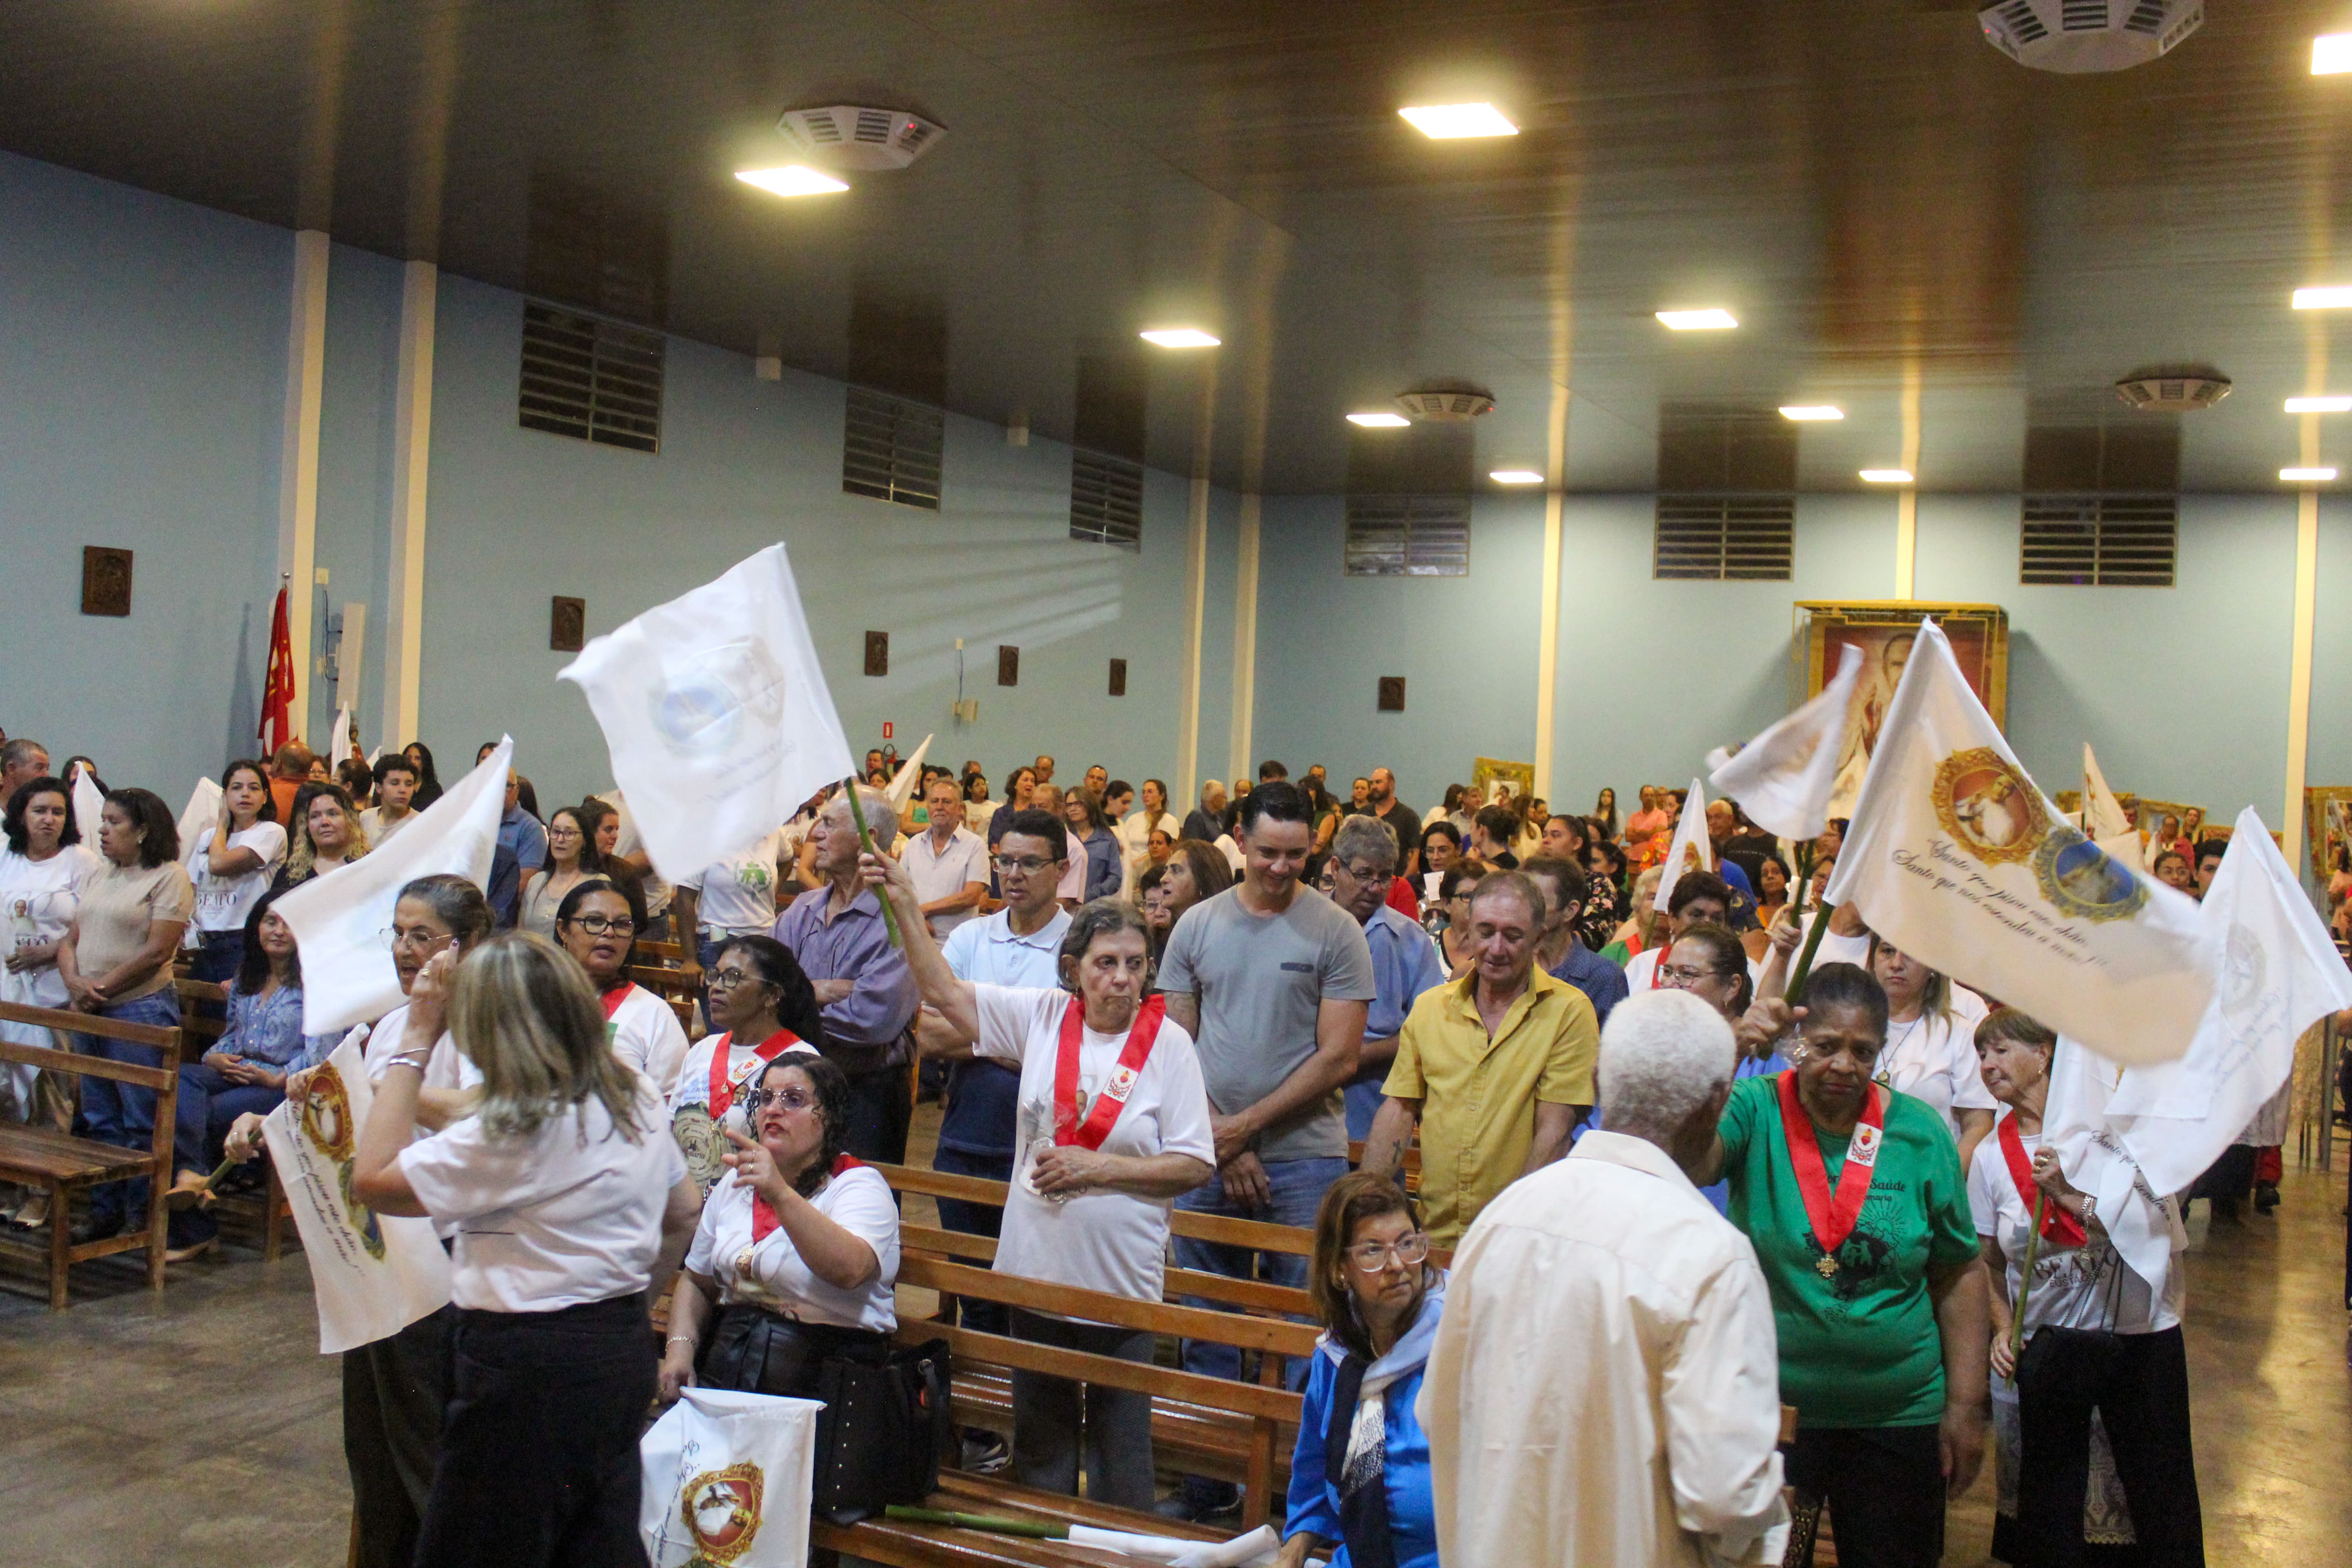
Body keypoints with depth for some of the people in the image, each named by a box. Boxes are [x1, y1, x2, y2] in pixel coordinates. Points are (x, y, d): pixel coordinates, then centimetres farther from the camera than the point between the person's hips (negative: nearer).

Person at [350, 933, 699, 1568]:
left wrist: (416, 1039, -15)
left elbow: (373, 1178, -17)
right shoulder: (637, 1099, 4)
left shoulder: (521, 1133, -22)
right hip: (622, 1347, 8)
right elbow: (685, 1212, 15)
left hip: (528, 1366, -8)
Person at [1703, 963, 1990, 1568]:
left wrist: (1965, 1406, 3)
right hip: (1769, 1407, -2)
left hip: (1898, 1416, 2)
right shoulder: (1756, 1110, -7)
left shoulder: (1920, 1133, -2)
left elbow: (1958, 1274, 4)